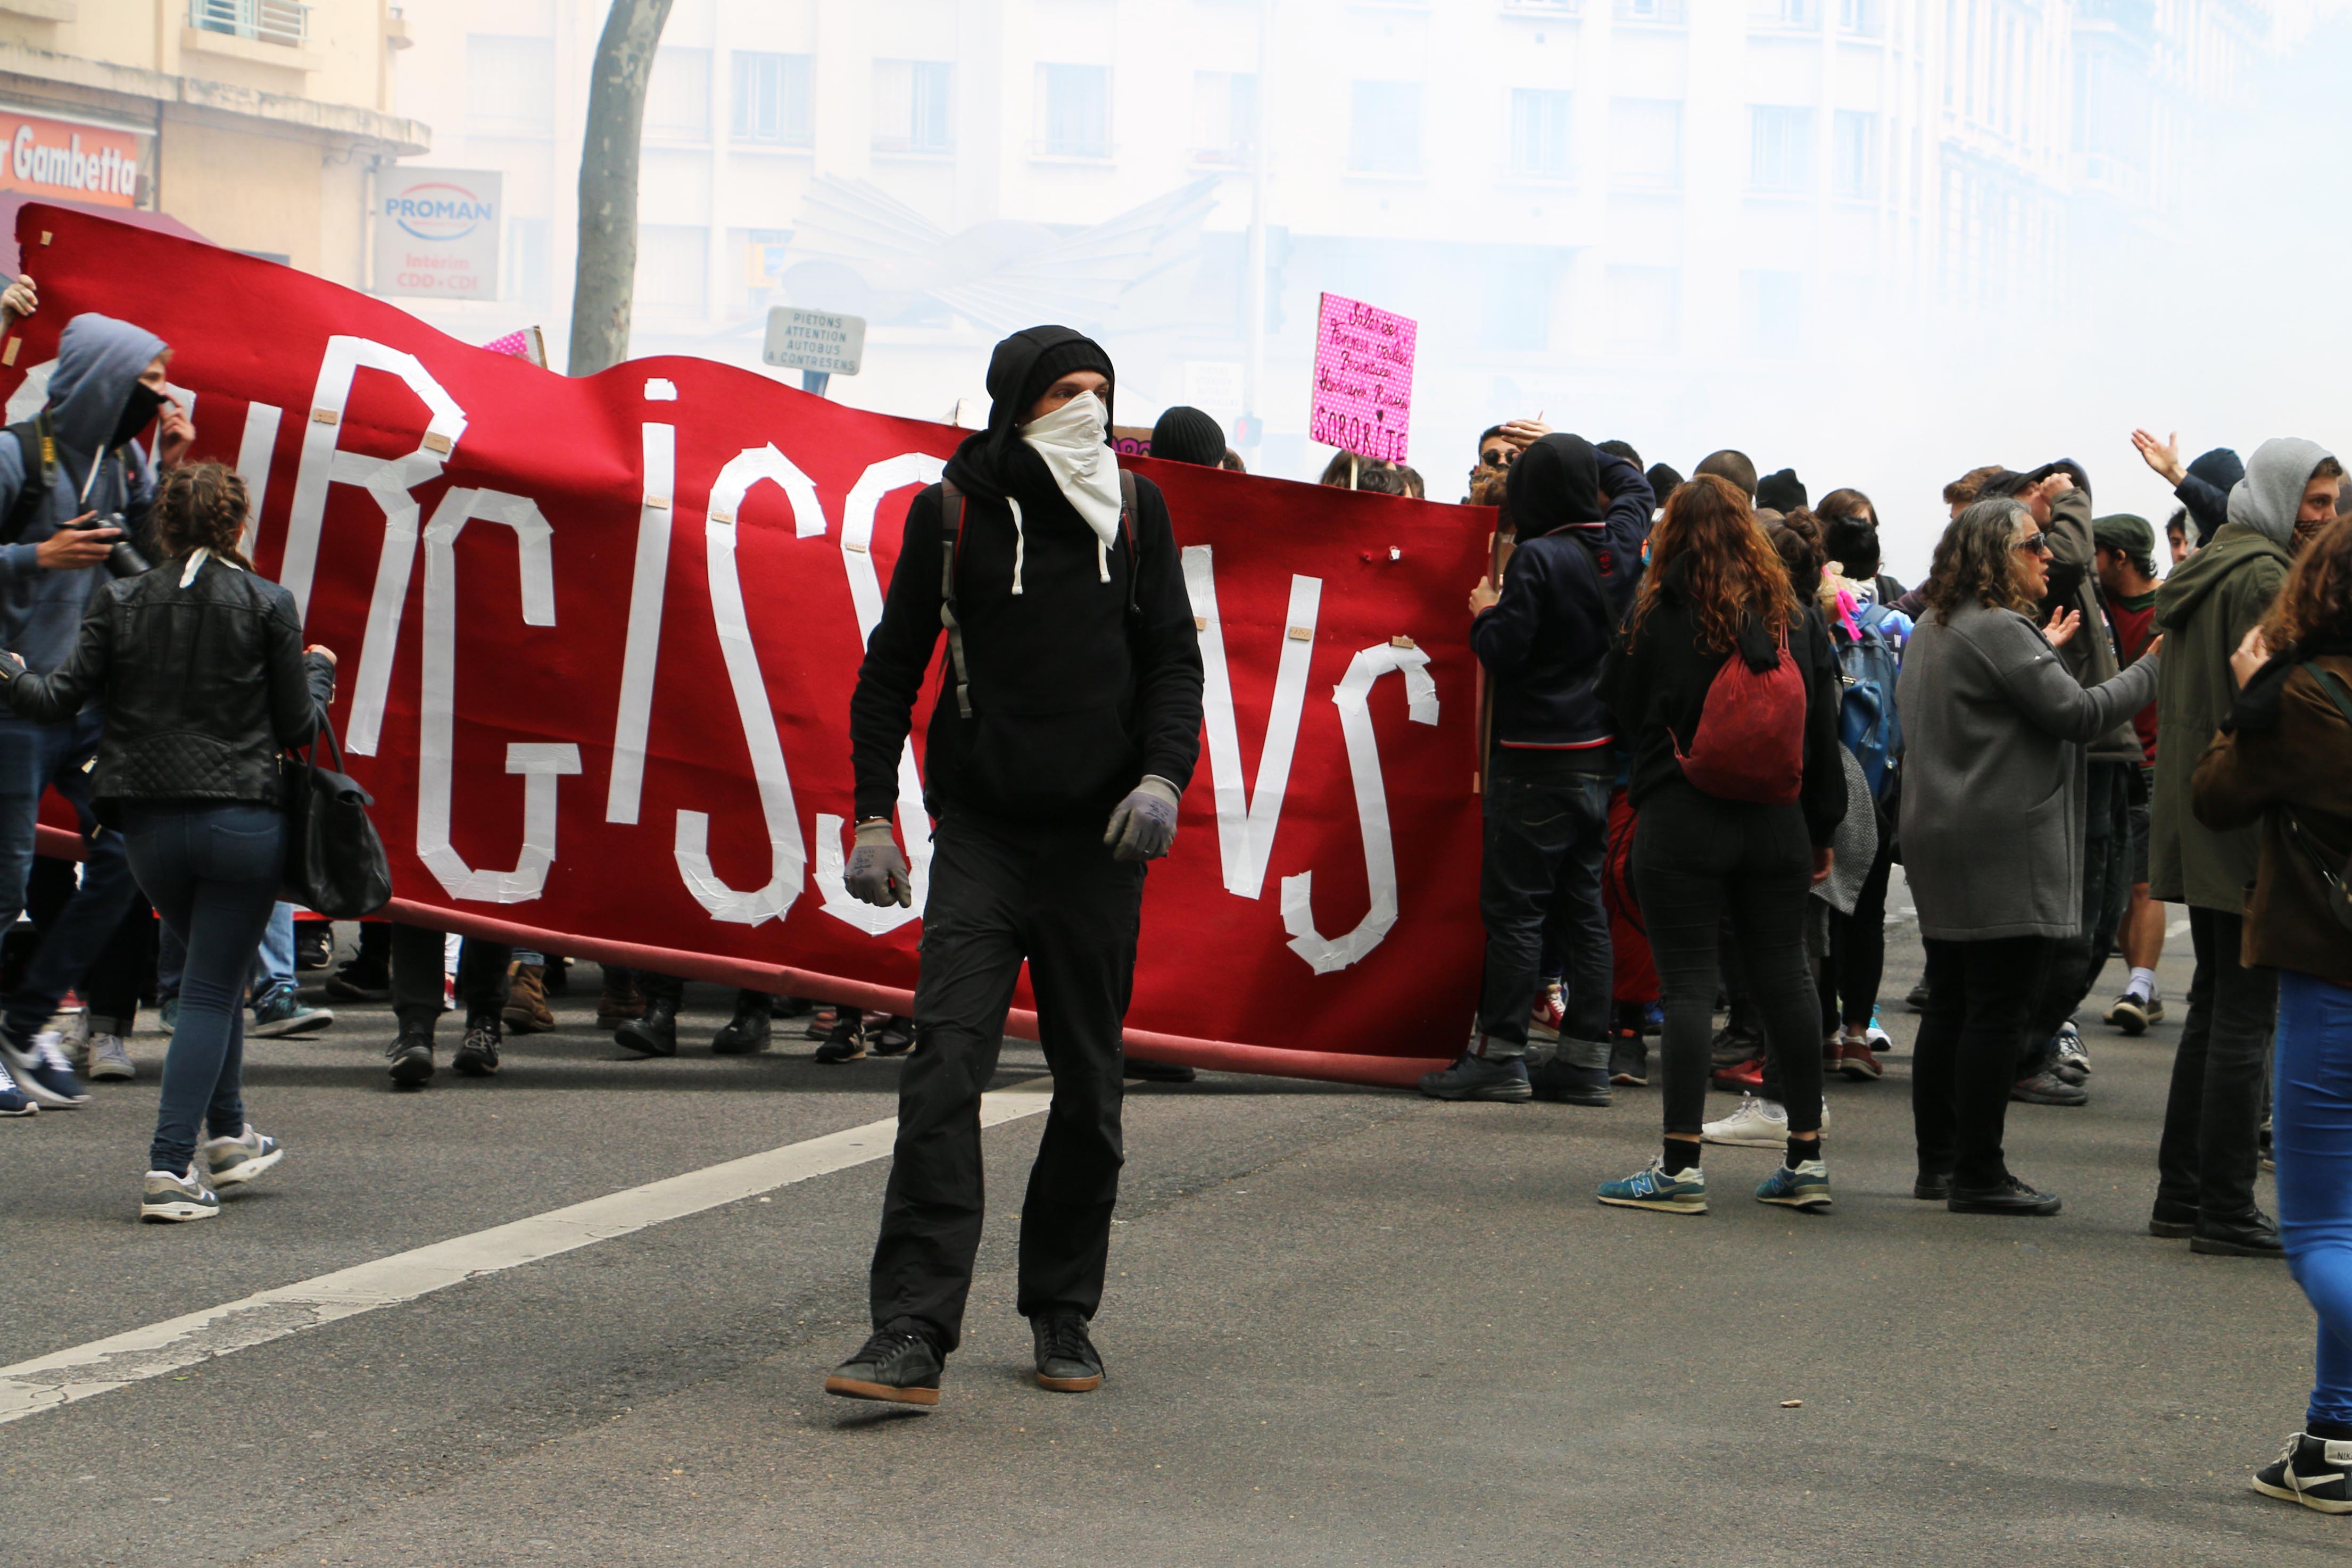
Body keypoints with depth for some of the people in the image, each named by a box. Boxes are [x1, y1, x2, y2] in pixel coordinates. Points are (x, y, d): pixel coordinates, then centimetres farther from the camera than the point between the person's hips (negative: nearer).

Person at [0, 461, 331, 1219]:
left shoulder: (121, 602, 2)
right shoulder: (268, 605, -4)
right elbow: (297, 727, 0)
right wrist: (318, 672, 19)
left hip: (150, 826, 3)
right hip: (243, 820, -3)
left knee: (216, 974, 24)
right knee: (212, 990, 1)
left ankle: (227, 1136, 30)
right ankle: (170, 1168, -8)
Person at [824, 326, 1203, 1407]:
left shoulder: (1134, 511, 8)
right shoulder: (952, 515, 3)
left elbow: (1173, 657, 10)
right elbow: (892, 668, 10)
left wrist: (1164, 774, -7)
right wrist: (873, 812, 4)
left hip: (1099, 840, 2)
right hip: (982, 832, -2)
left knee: (1088, 1086, 7)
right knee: (944, 1071, -14)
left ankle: (1062, 1314, 21)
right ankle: (912, 1335, -17)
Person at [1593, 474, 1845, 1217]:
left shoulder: (1659, 614, -7)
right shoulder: (1797, 617, 5)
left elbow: (1618, 707, 4)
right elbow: (1824, 730, 10)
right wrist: (1822, 830, 17)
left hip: (1680, 821, -4)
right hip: (1777, 825, 4)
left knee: (1688, 981, -3)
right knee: (1785, 975, 10)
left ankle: (1680, 1165, -4)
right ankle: (1806, 1158, 14)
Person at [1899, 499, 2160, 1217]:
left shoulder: (1931, 632, 15)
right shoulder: (2000, 631, -15)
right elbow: (2079, 714, -17)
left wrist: (2040, 649, 26)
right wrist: (2153, 668, -6)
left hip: (1939, 847, 10)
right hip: (2006, 849, -10)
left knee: (1950, 1008, 13)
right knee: (1998, 1013, -6)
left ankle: (1938, 1161, 17)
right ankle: (1979, 1175, -4)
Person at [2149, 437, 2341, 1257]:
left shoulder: (2201, 570, 16)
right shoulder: (2263, 577, -15)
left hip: (2196, 822, 10)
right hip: (2248, 822, -10)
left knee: (2215, 1004, 16)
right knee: (2246, 1012, -6)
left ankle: (2182, 1191, 20)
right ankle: (2226, 1210, -4)